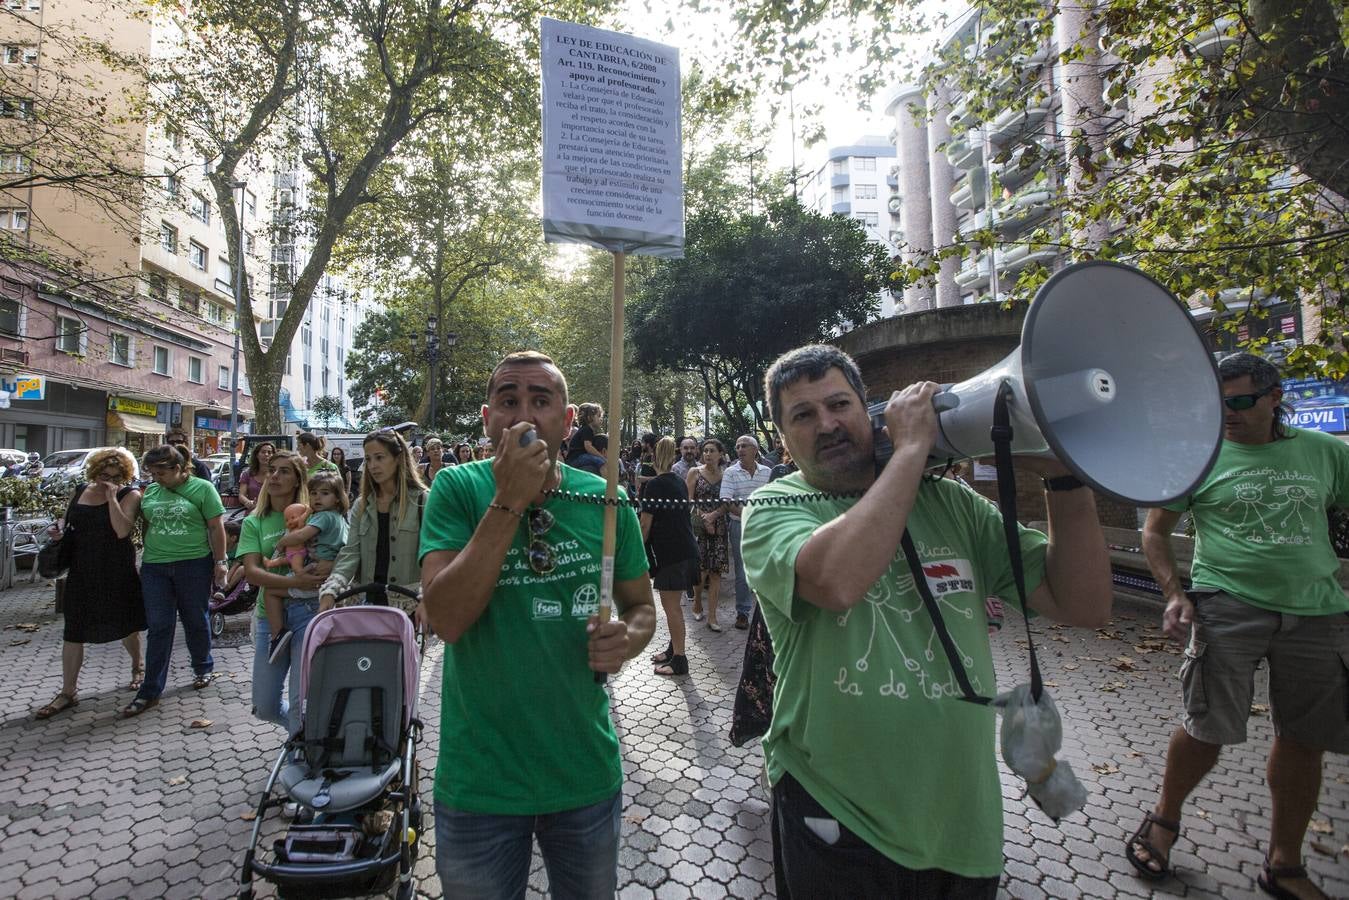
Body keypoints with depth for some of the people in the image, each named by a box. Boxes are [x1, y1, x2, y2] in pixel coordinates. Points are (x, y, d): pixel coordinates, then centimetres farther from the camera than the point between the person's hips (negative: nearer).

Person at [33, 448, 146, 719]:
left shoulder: (129, 495, -8)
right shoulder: (80, 491, 6)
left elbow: (123, 530, -21)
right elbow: (67, 519, 22)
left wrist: (112, 498, -23)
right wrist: (58, 528, -1)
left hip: (117, 572, -4)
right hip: (81, 572, 4)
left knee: (125, 625, 12)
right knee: (73, 632, 5)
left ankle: (137, 667, 37)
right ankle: (68, 692, 16)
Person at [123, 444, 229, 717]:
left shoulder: (202, 488, -5)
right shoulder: (151, 491, 8)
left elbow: (216, 527, -5)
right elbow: (146, 524, 16)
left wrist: (220, 561, -8)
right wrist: (145, 558, 10)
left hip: (194, 565, -3)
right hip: (155, 567, 3)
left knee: (196, 621, 11)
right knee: (158, 628, 4)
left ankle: (204, 669, 32)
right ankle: (150, 691, 11)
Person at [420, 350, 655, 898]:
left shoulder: (605, 501, -6)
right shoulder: (458, 490, -11)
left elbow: (641, 606, 6)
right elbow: (446, 619, -23)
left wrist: (628, 638, -17)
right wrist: (509, 503, -29)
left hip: (587, 773, 2)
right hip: (478, 784, -2)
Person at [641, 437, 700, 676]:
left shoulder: (654, 485, -12)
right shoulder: (680, 483, 11)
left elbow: (645, 524, -13)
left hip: (669, 553, -8)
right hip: (686, 548, 8)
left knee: (671, 606, -2)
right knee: (672, 604, 18)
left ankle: (679, 661, 4)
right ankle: (674, 649, 29)